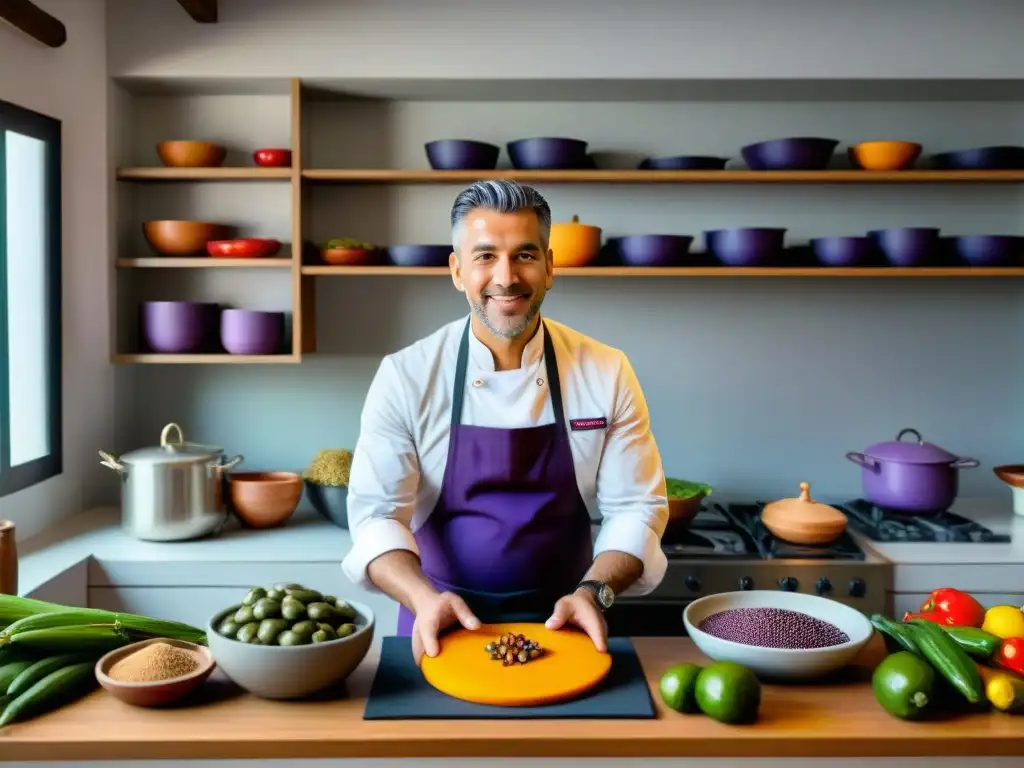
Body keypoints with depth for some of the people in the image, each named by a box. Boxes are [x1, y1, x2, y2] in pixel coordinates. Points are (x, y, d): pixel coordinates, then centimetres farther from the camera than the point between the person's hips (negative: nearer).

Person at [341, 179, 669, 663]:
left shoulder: (607, 374, -4)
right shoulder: (405, 376, -7)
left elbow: (633, 508, -2)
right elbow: (377, 512, -10)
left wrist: (593, 591, -17)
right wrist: (425, 598, -25)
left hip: (559, 623, 1)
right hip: (443, 627, 0)